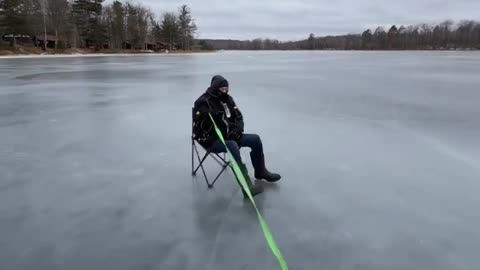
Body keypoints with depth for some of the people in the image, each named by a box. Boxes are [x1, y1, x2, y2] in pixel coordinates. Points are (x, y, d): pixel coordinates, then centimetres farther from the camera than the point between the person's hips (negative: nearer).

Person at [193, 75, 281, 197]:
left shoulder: (228, 99, 7)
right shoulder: (203, 103, -15)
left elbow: (238, 116, 13)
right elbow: (200, 127, -22)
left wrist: (237, 129, -8)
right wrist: (225, 134, -25)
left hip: (229, 135, 8)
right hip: (211, 140, -7)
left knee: (255, 139, -5)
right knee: (233, 146, -36)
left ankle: (260, 171, 13)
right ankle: (247, 185, -38)